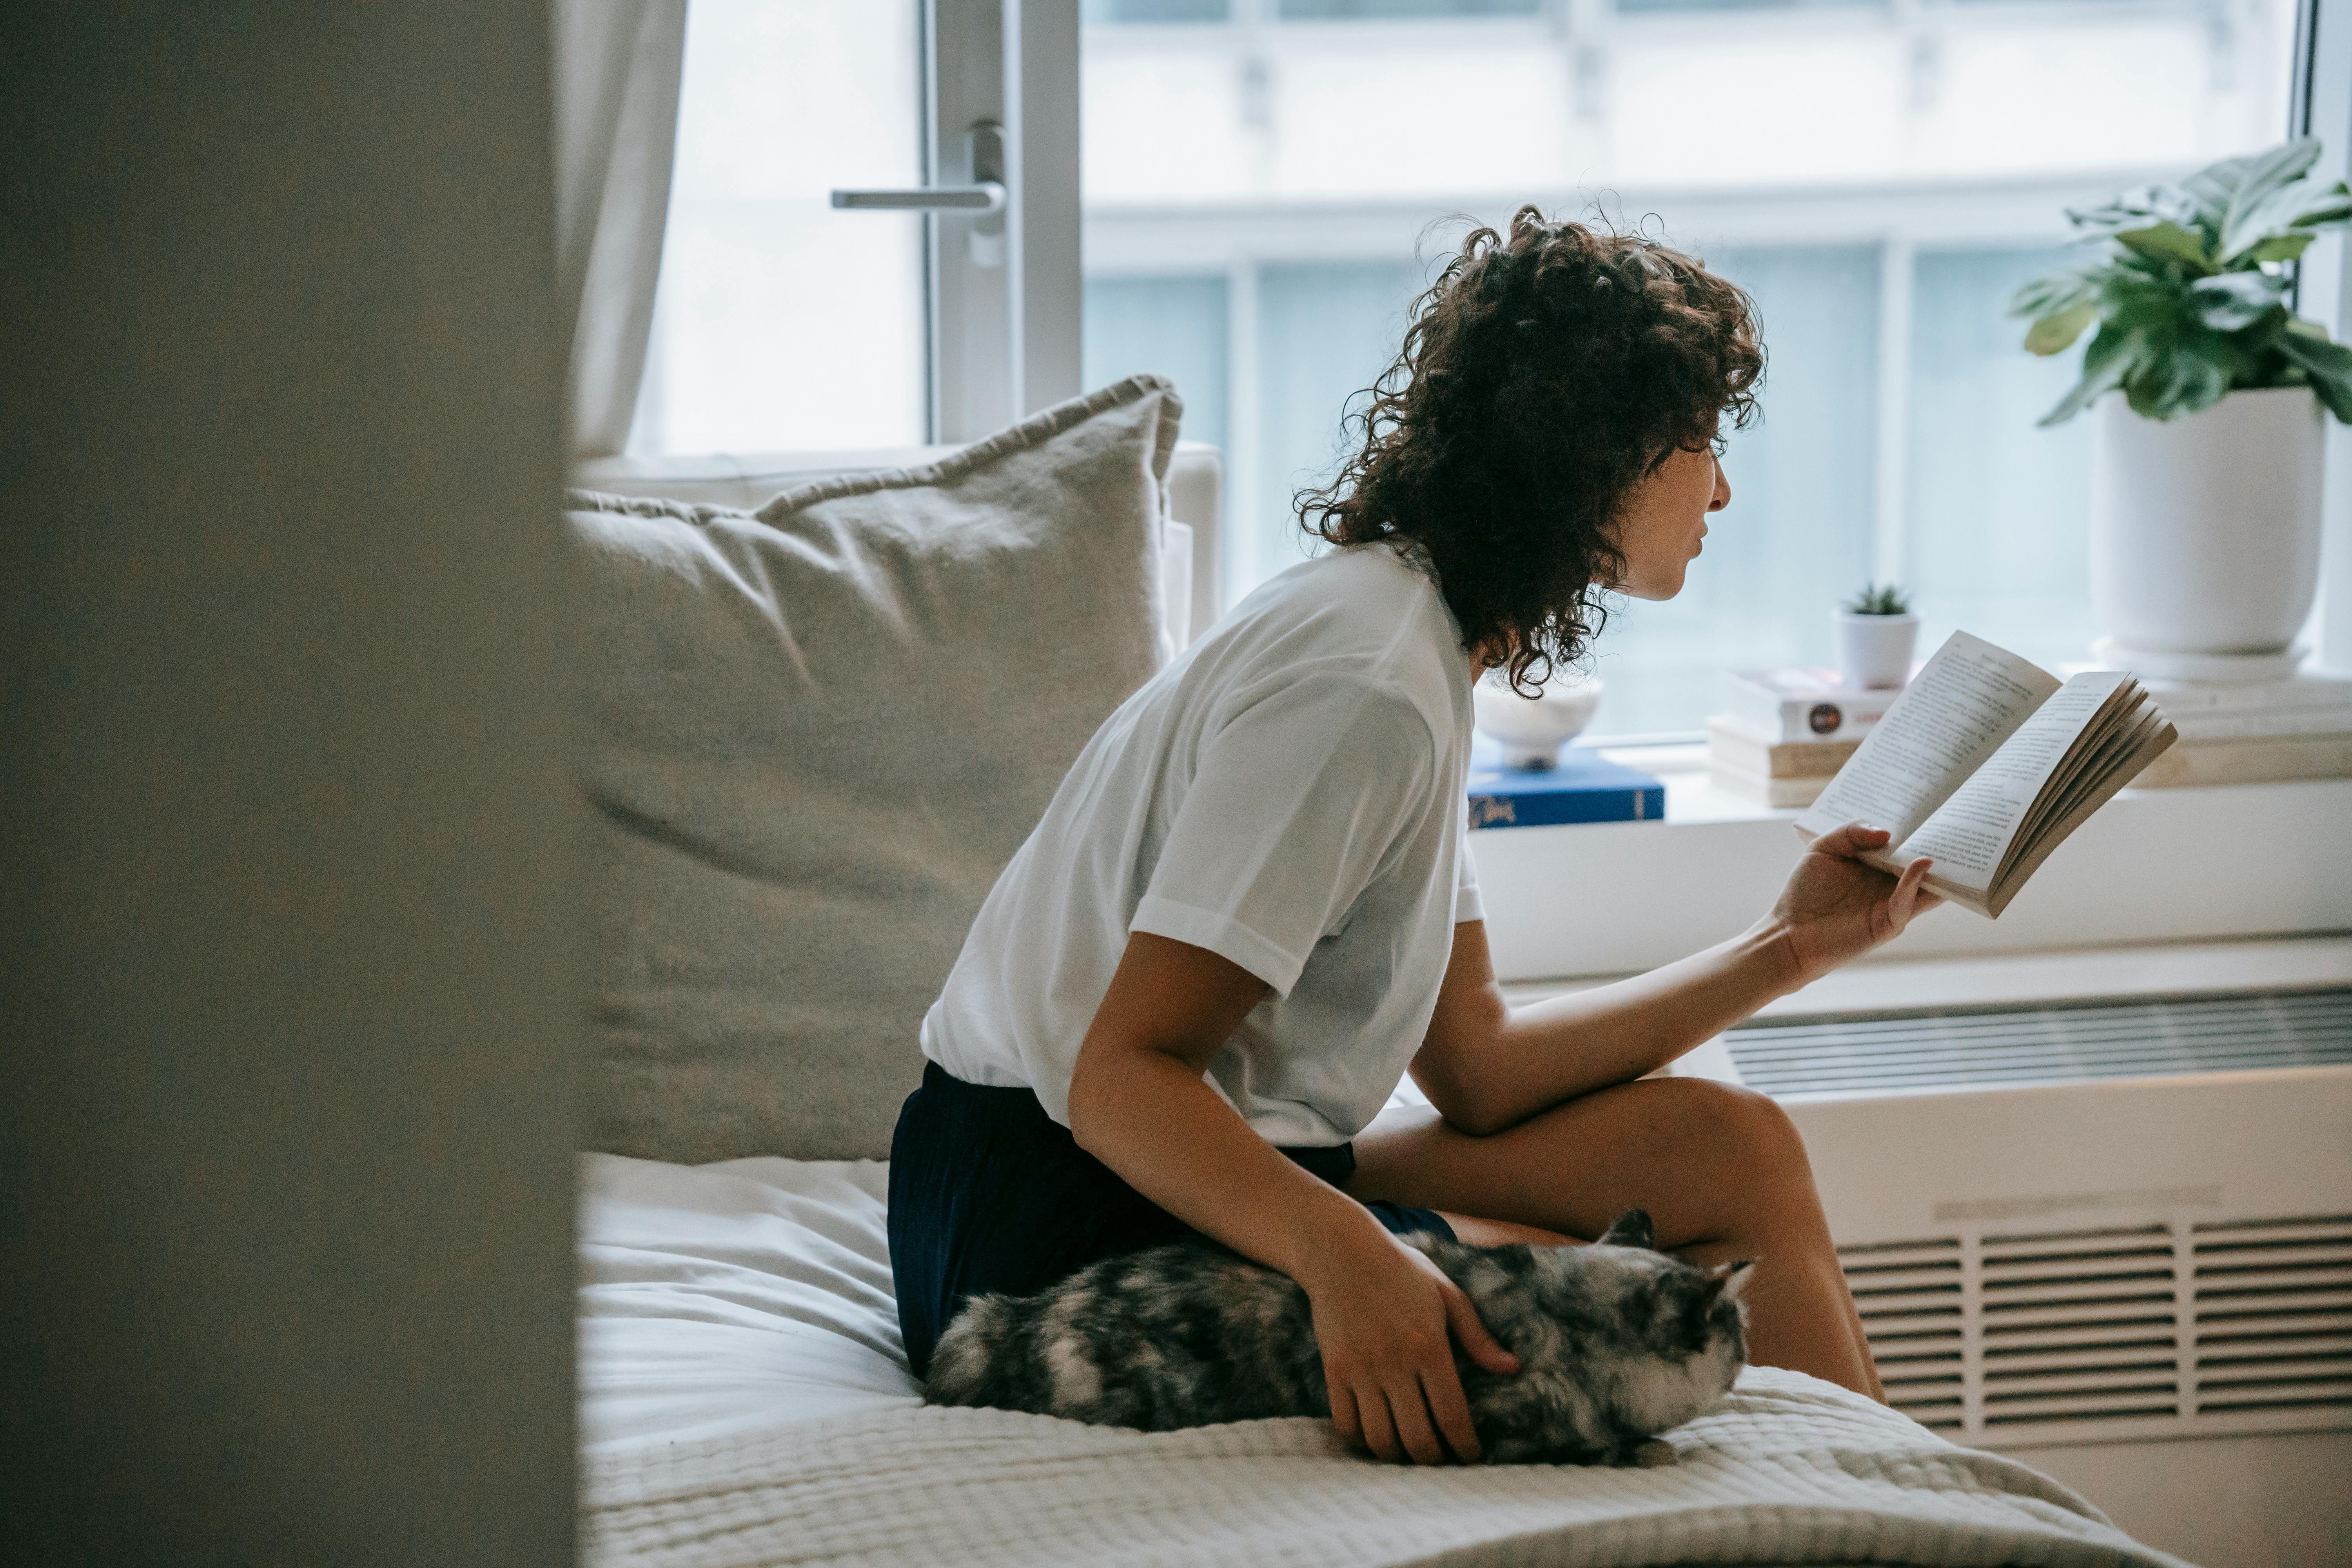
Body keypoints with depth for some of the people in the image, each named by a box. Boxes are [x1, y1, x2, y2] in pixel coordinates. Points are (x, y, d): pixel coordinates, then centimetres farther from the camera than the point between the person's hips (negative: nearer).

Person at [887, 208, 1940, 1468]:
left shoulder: (1407, 632, 11)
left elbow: (1474, 1066, 8)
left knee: (1735, 1156, 5)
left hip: (1191, 1164, 10)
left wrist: (1785, 949, 9)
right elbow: (1121, 1077, -26)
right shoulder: (1361, 683, -20)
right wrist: (1342, 1253, -43)